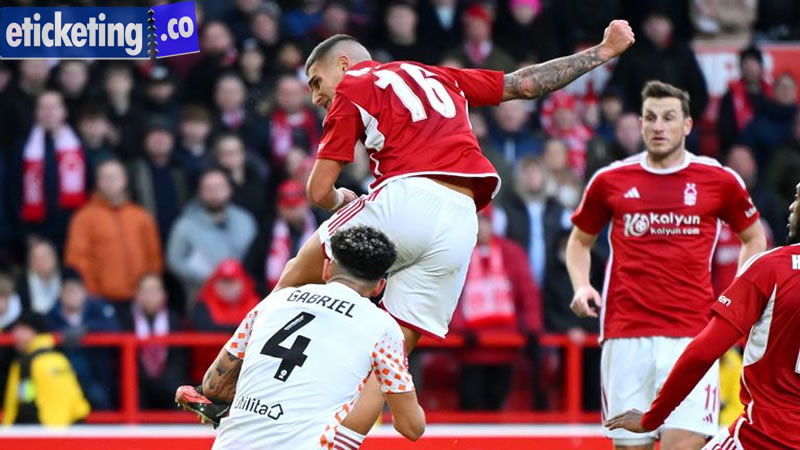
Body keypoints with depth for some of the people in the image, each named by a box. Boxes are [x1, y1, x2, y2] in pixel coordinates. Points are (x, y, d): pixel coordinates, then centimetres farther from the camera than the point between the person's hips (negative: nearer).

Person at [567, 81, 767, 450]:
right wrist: (581, 286, 5)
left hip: (691, 337, -2)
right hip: (626, 335, 2)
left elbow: (754, 238, 20)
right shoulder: (610, 180, 9)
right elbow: (580, 240, 24)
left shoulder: (718, 180, 5)